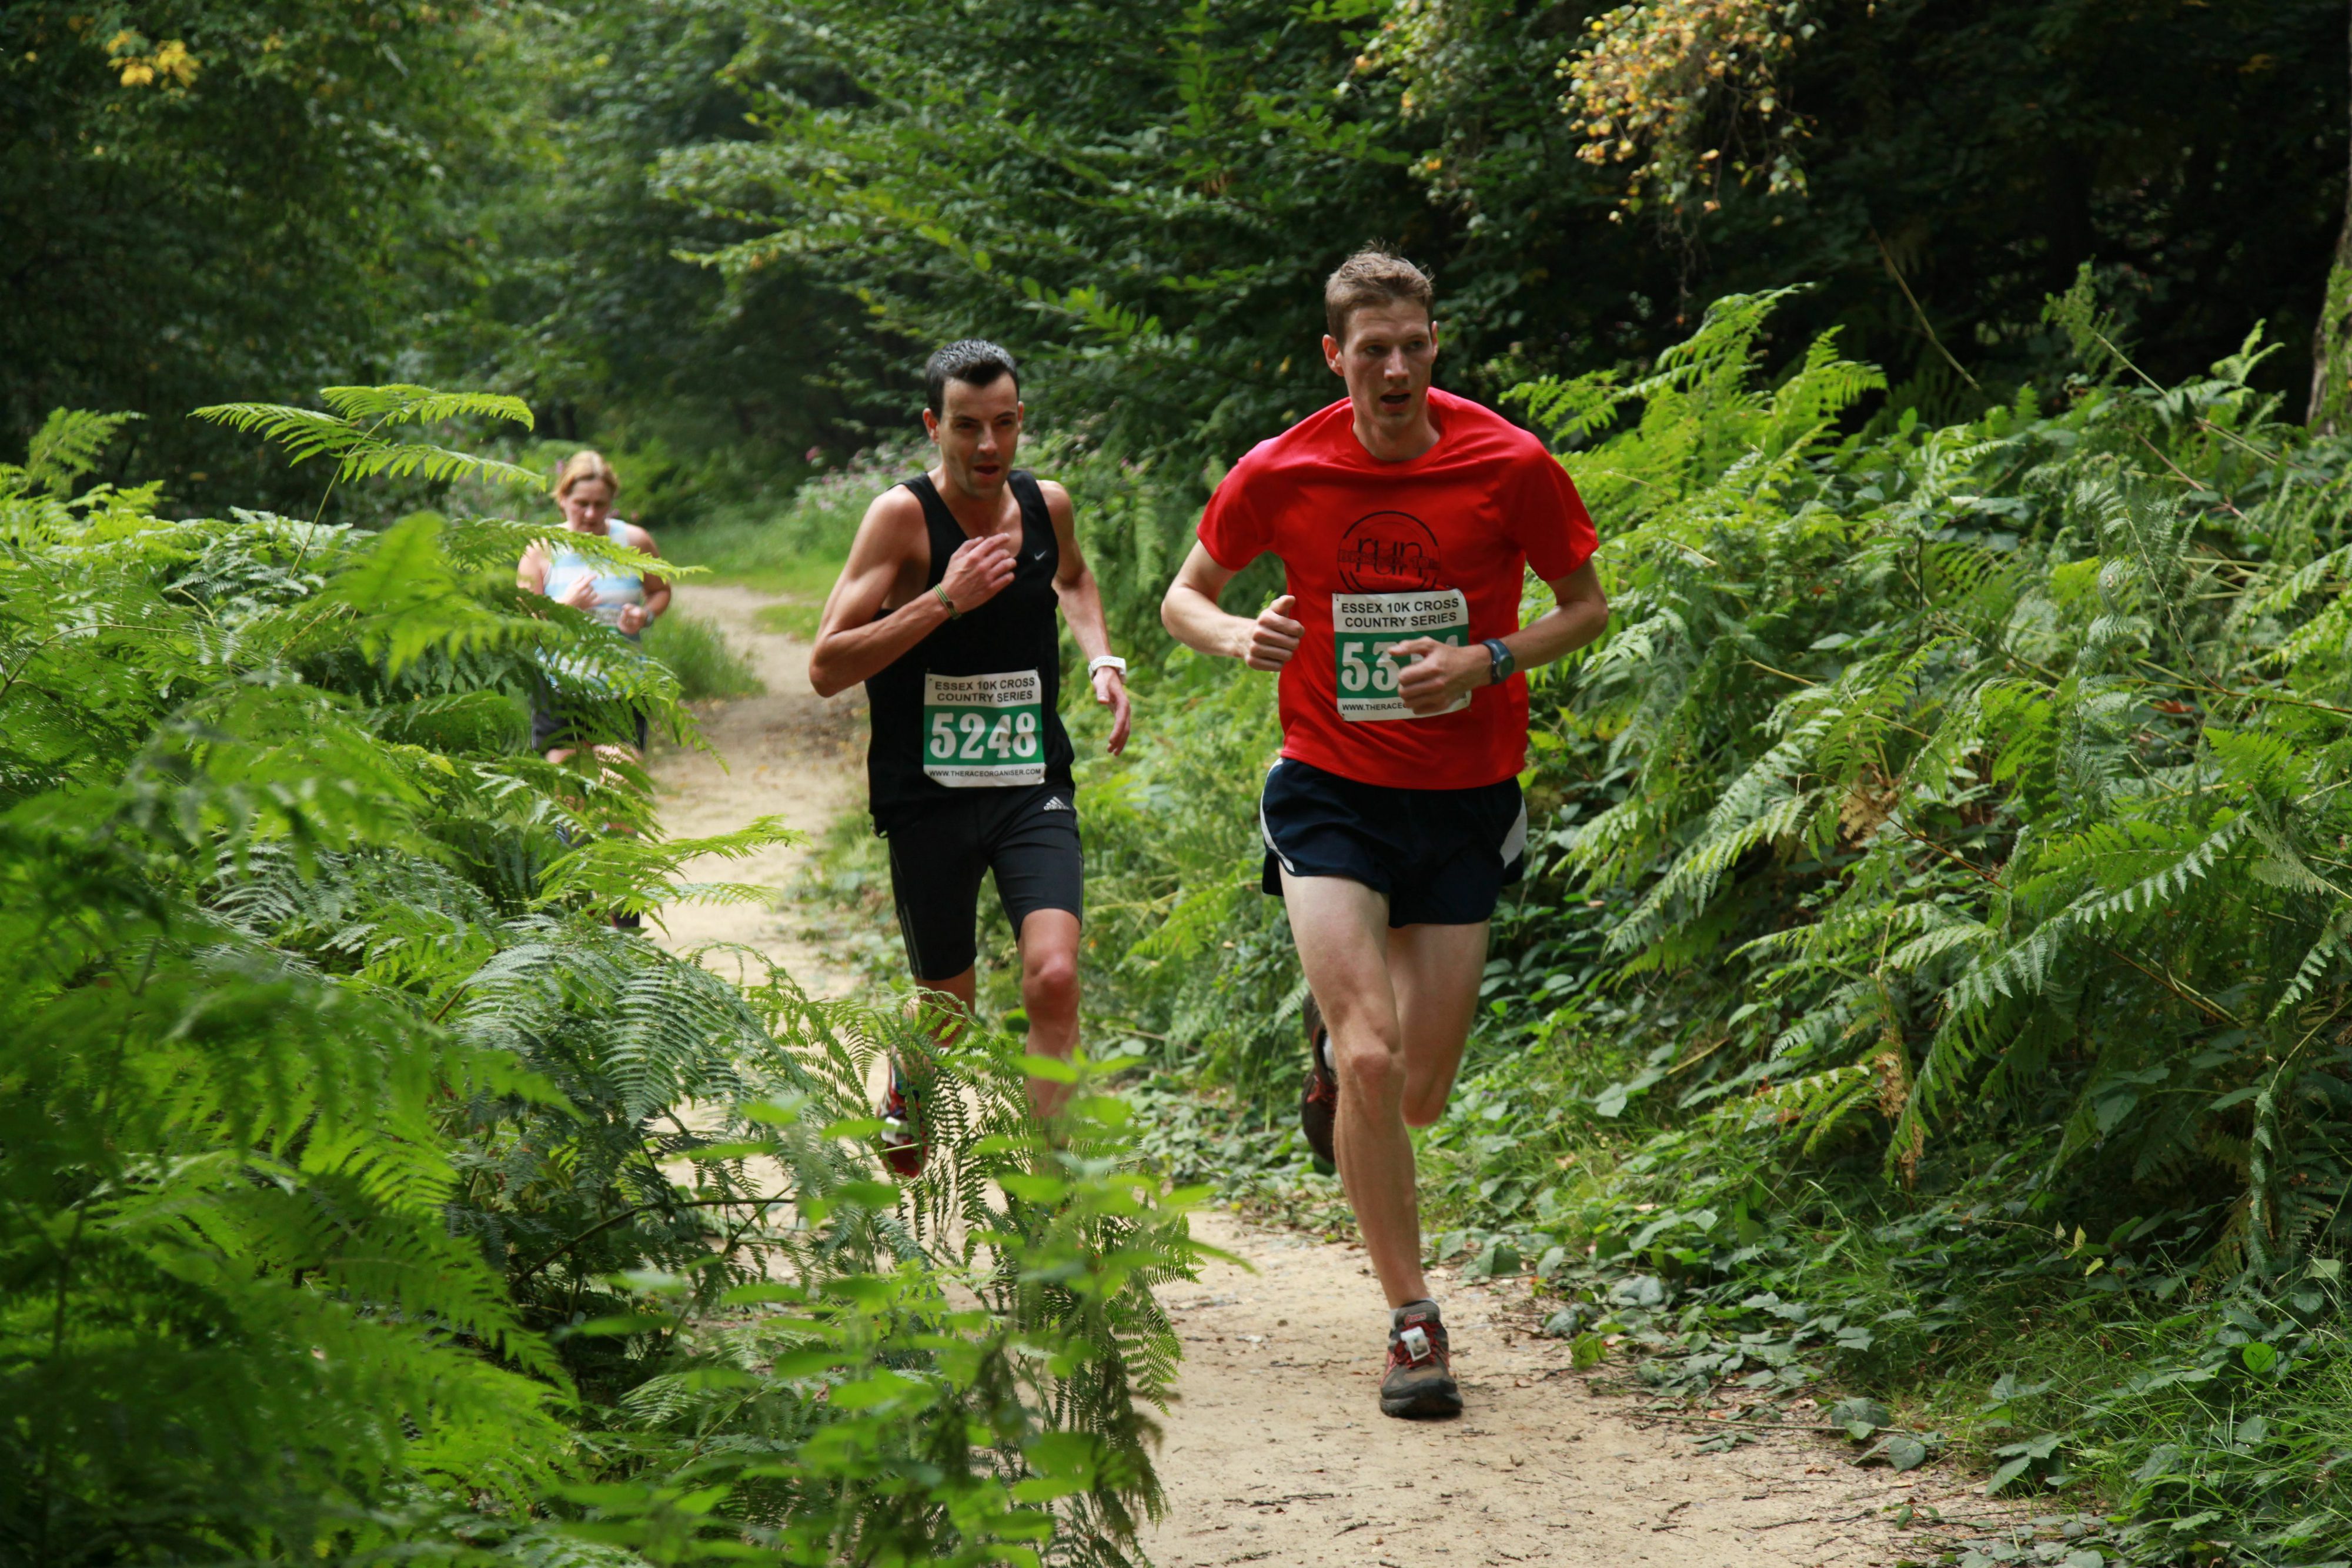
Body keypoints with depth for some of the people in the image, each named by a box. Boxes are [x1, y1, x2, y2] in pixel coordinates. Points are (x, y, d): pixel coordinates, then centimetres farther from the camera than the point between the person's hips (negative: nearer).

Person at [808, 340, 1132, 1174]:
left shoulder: (1047, 505, 4)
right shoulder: (903, 516, -11)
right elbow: (826, 667, -16)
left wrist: (1101, 659, 11)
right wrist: (945, 600, -23)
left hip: (1032, 787, 3)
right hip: (928, 794, -2)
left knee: (1053, 975, -19)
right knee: (947, 1006, 11)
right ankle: (904, 1097, 46)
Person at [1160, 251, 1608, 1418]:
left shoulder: (1511, 466, -9)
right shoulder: (1281, 473, -7)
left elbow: (1587, 606, 4)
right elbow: (1184, 595, 8)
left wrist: (1487, 662, -15)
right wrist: (1239, 635, -16)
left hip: (1465, 799, 1)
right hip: (1332, 794, -1)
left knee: (1419, 1096, 5)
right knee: (1373, 1061, -18)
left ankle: (1334, 1042, 42)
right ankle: (1412, 1324, -6)